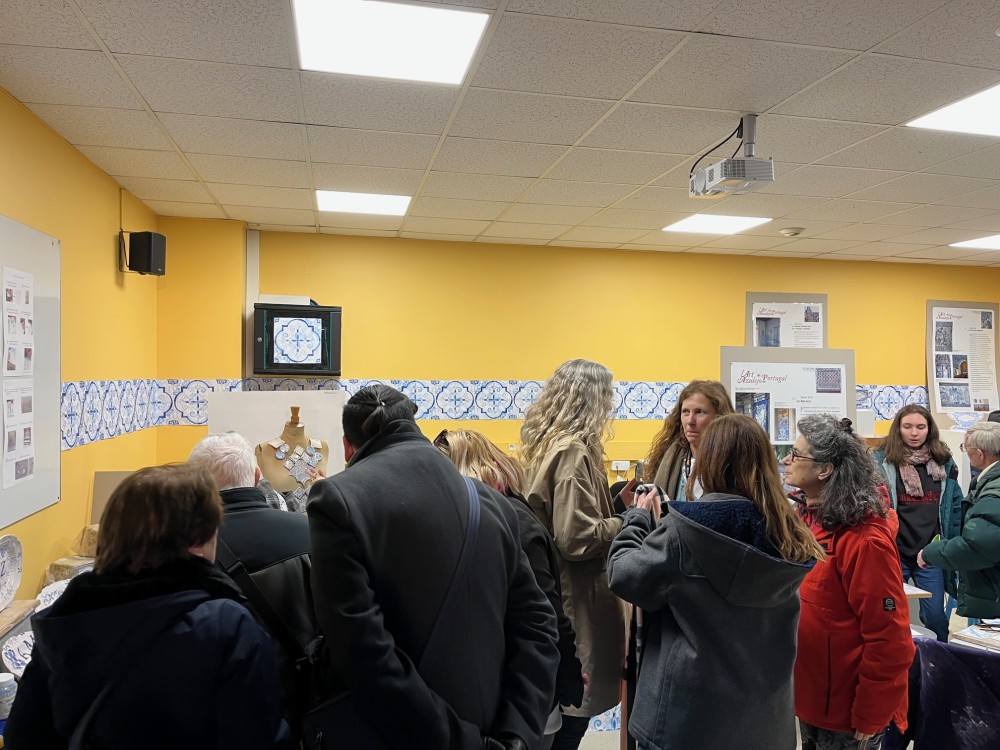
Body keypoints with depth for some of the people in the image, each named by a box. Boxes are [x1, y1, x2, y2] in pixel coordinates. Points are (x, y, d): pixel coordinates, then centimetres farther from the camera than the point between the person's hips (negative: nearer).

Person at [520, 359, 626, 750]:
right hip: (575, 604, -9)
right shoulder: (573, 451, -19)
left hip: (552, 597, 10)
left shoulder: (546, 444, 9)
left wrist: (620, 502, 9)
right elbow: (577, 538, -24)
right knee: (571, 717, 4)